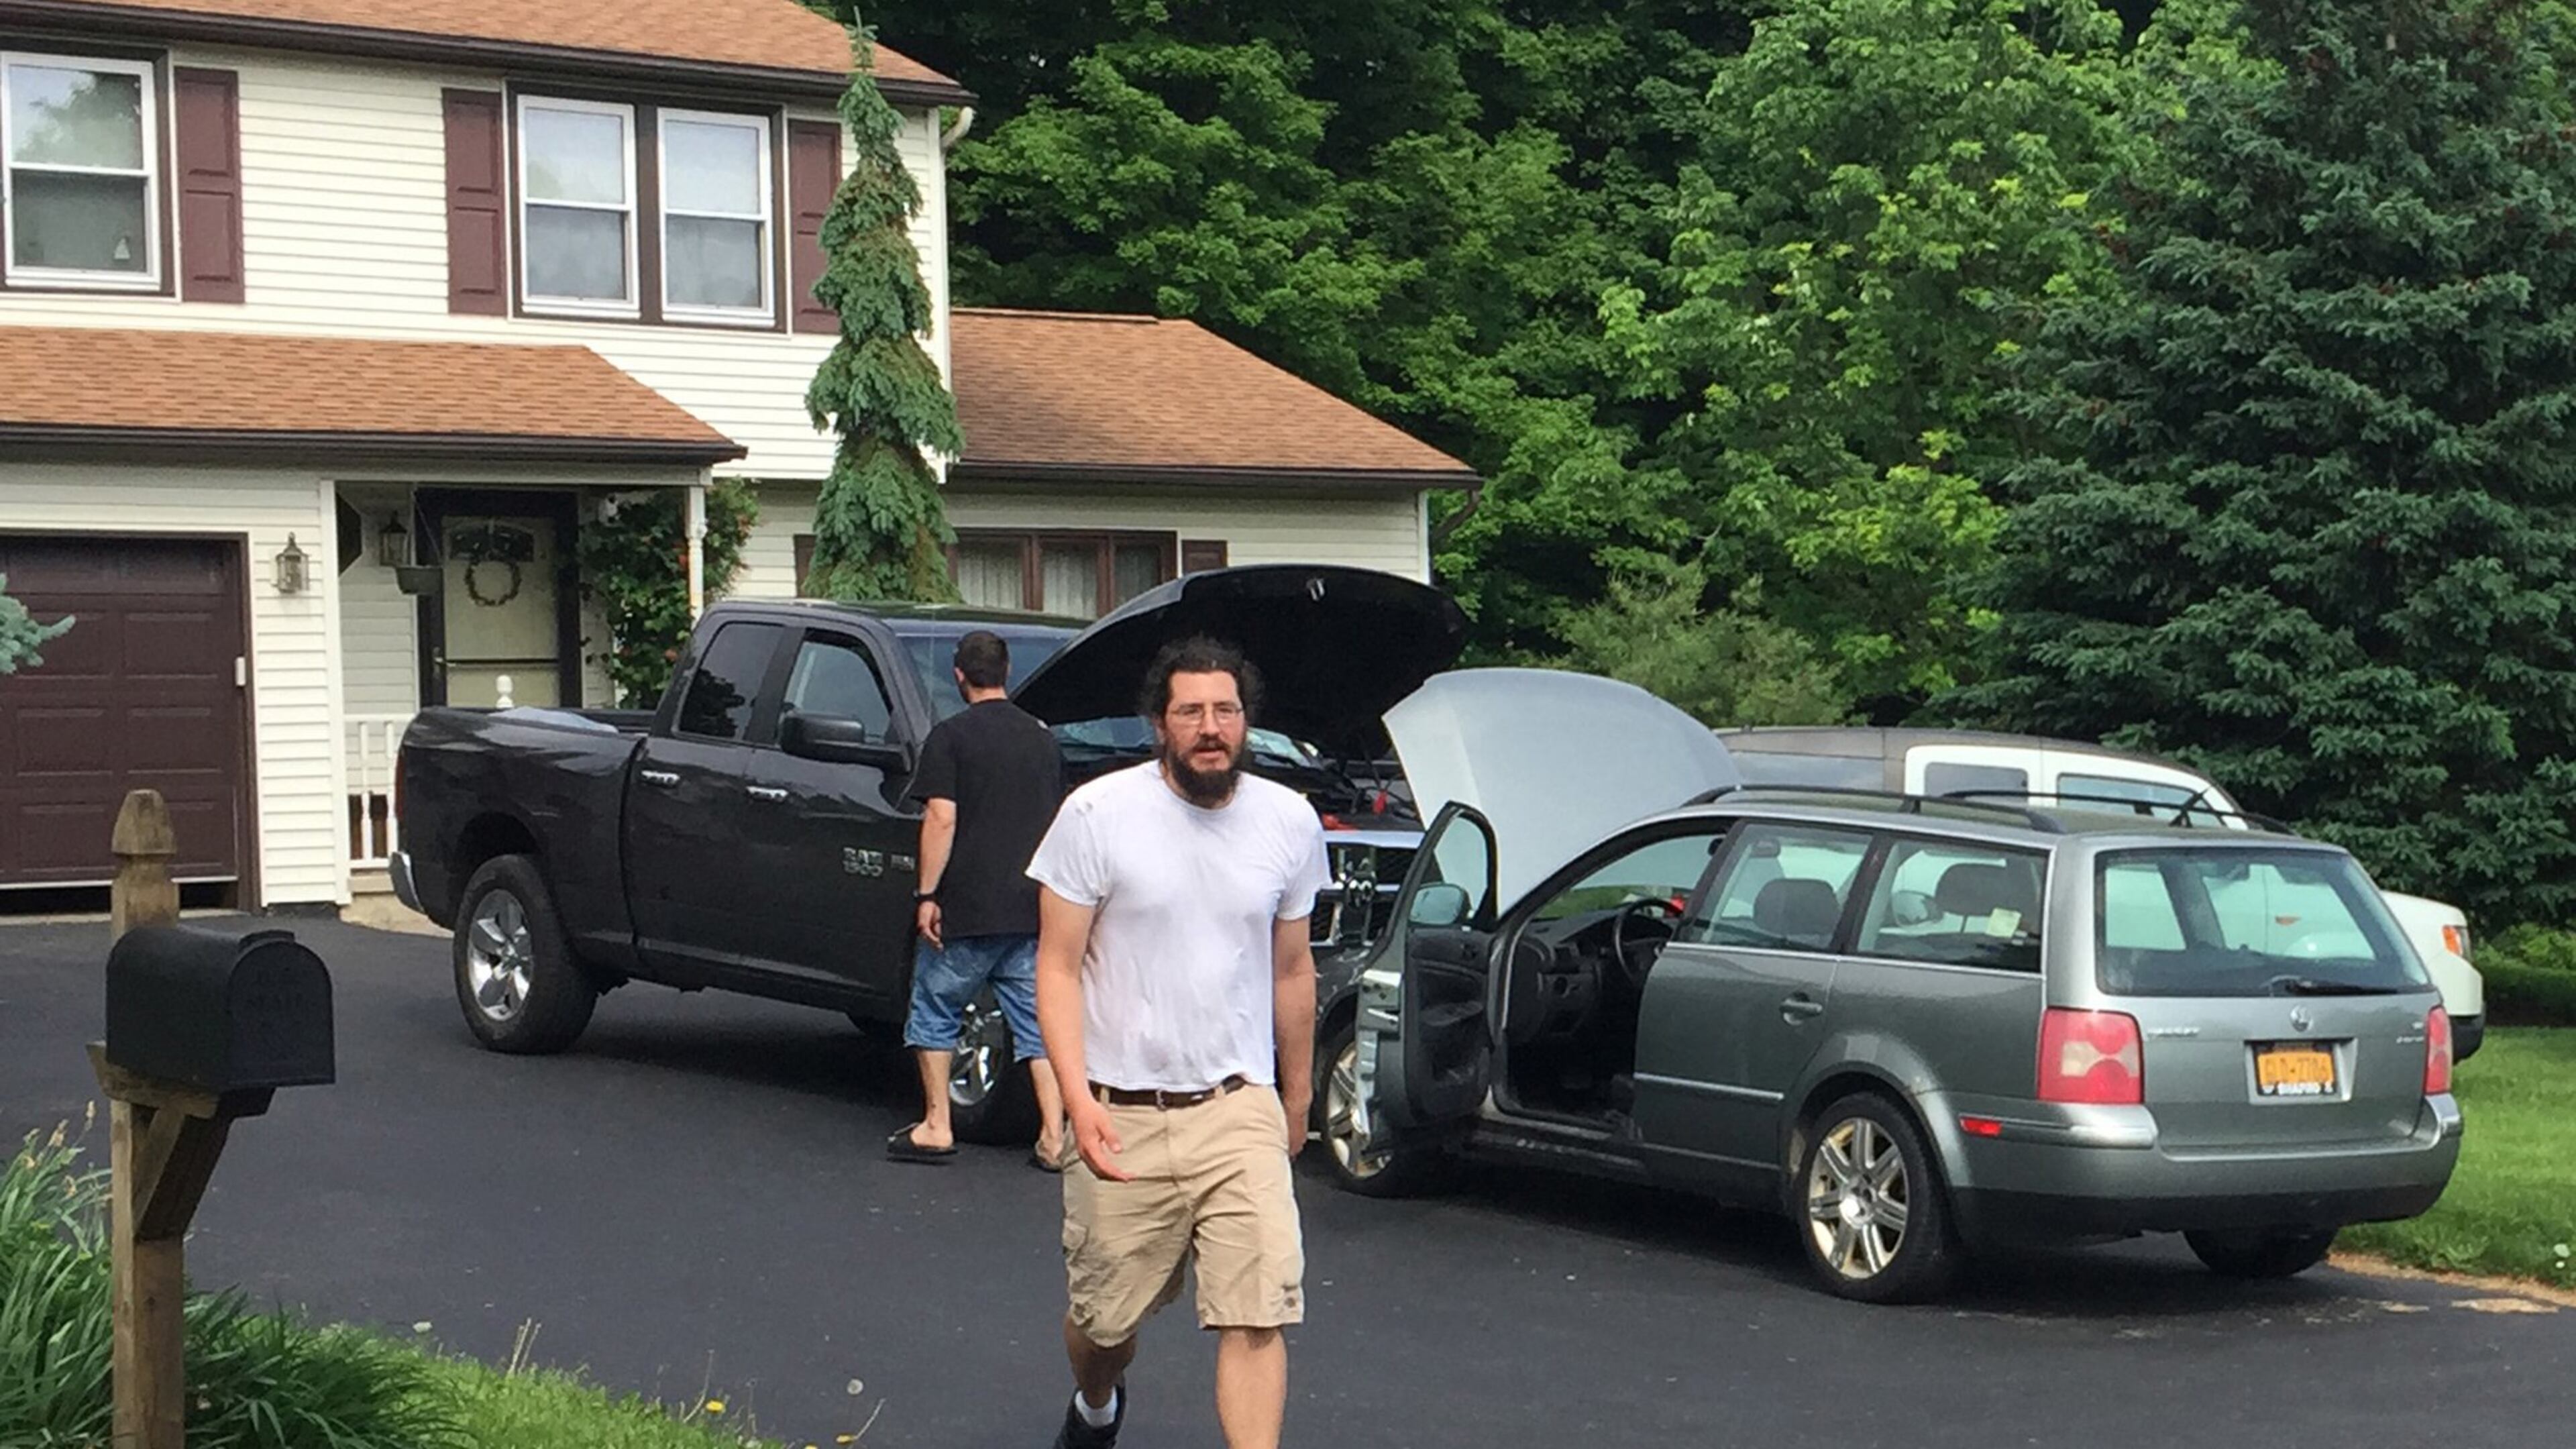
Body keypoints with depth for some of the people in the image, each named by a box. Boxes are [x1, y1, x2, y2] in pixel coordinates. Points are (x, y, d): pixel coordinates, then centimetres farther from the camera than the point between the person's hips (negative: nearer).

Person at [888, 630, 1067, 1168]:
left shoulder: (951, 736, -5)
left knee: (935, 1011, 12)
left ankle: (936, 1127, 10)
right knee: (1038, 1021, 6)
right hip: (1033, 908, 4)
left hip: (967, 907, -4)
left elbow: (942, 819, -13)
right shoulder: (1043, 739, 11)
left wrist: (927, 894, -10)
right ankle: (1053, 1138, 0)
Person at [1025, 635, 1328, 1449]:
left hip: (1240, 1109, 2)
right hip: (1123, 1116, -1)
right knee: (1104, 1314, 13)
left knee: (1260, 1313, -12)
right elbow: (1058, 967, -6)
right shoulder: (1098, 815, -7)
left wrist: (1297, 1098, 23)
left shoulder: (1289, 822, 4)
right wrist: (1078, 1098, -17)